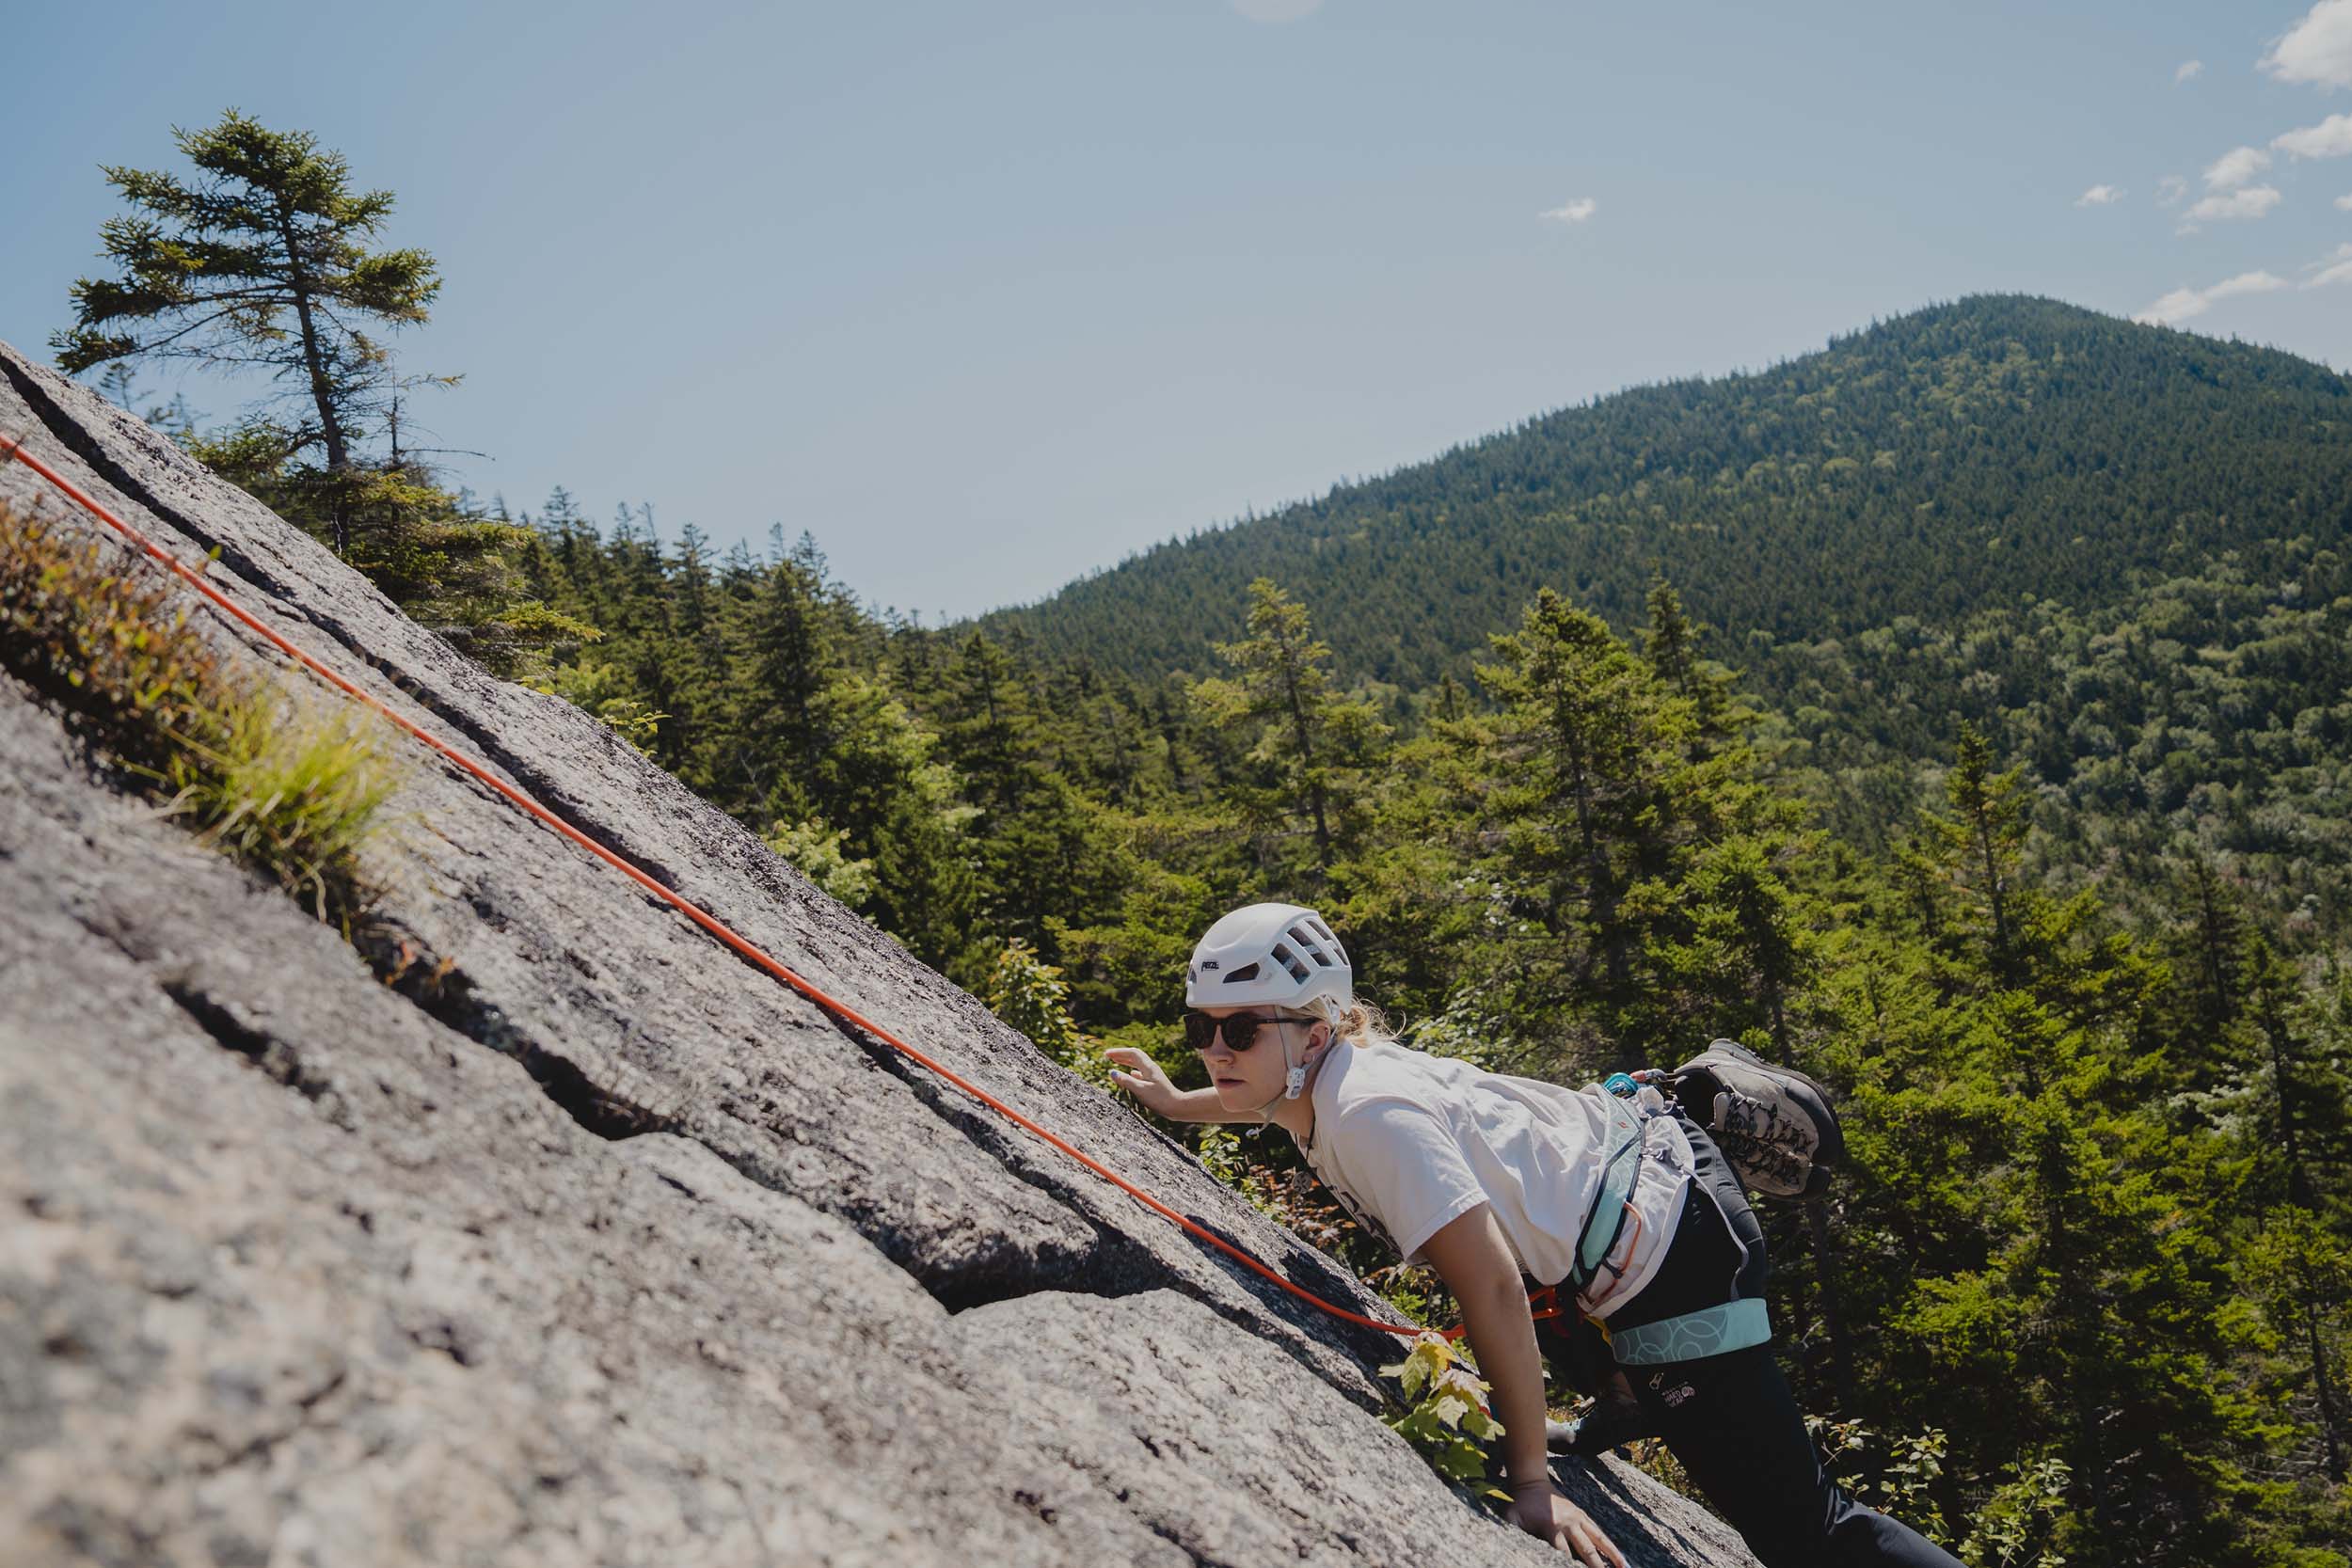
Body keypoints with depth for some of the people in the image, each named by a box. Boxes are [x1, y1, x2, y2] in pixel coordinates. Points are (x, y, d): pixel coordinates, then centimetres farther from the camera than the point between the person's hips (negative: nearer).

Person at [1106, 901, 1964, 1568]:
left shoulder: (1373, 1115, -32)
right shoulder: (1323, 1061, -5)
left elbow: (1491, 1288, -34)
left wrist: (1533, 1482, -29)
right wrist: (1179, 1103, 16)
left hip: (1671, 1260, -10)